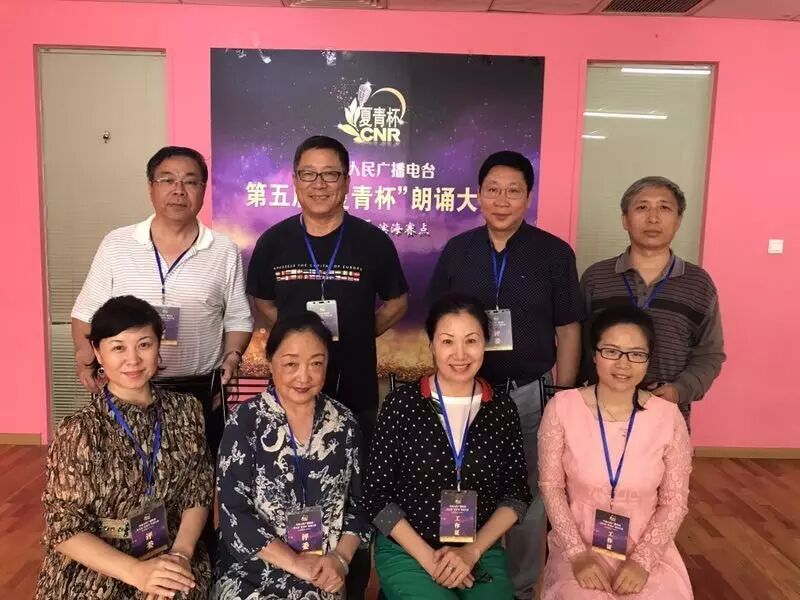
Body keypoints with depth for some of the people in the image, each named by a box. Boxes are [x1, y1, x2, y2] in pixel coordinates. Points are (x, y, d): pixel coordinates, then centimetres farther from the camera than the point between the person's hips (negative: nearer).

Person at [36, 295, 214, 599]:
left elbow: (198, 492, 3)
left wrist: (181, 552, -13)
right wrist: (135, 571, -20)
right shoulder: (79, 431, -11)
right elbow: (64, 529, -10)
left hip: (171, 560, 3)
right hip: (95, 571, -2)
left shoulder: (186, 410, -1)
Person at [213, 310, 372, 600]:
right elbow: (233, 513, -10)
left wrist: (341, 558, -9)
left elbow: (359, 502, 6)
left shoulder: (344, 423, 0)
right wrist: (295, 562, -14)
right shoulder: (245, 422, -7)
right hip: (252, 573, -2)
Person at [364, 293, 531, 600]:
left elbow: (517, 494, 3)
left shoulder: (502, 409, -1)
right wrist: (428, 558, -10)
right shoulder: (401, 403, -7)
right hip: (406, 553, -2)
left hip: (482, 552, 2)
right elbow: (377, 494, -5)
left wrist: (472, 552, -8)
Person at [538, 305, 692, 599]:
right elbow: (551, 486, -3)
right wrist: (577, 553, -9)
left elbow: (675, 500, 0)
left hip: (648, 550, 2)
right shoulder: (562, 407, -9)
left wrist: (642, 560, -10)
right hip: (578, 547, -1)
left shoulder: (668, 416, -6)